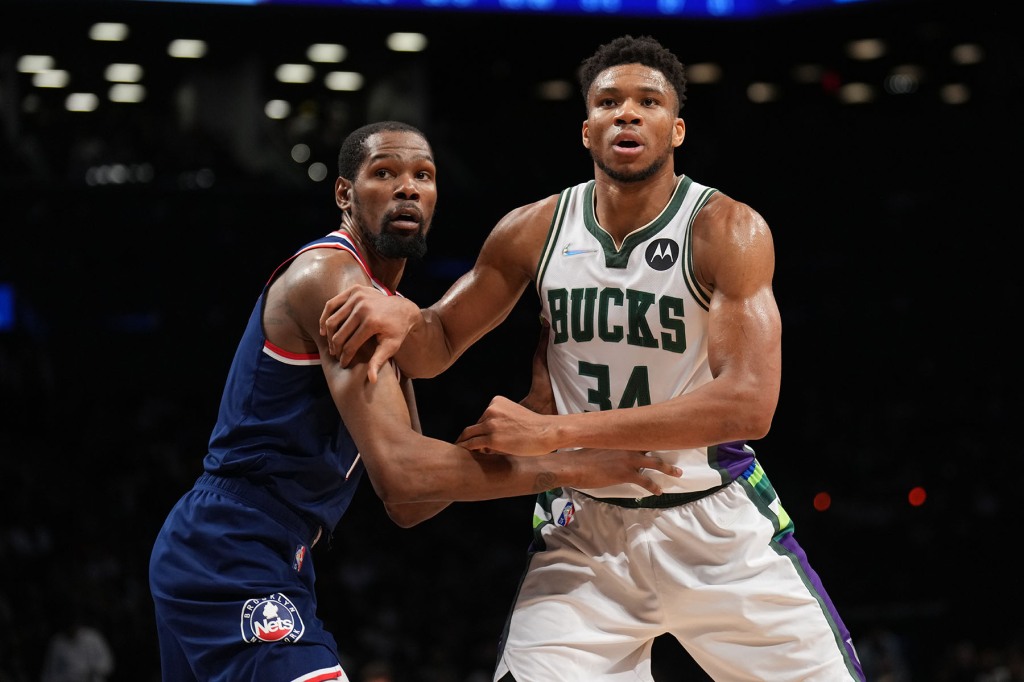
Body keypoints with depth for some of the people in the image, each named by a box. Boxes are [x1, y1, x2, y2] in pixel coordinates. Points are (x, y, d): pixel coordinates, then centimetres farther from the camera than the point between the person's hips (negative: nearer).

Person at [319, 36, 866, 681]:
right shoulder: (535, 230, -3)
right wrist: (403, 319, -19)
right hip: (585, 524, 2)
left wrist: (555, 431, -30)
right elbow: (440, 347, 9)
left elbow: (748, 404, -26)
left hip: (714, 520, -2)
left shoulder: (728, 231, -15)